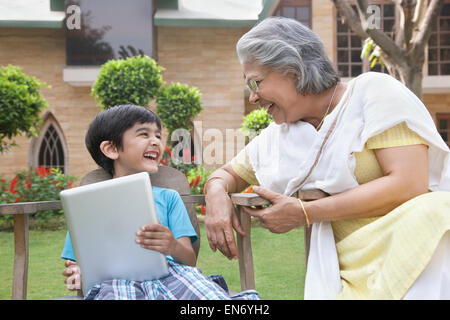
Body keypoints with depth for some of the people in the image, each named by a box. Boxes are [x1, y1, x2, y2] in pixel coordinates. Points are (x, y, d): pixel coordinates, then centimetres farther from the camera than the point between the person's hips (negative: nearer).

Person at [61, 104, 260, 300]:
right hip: (116, 279, -2)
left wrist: (174, 247, -12)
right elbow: (82, 264, 19)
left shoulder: (168, 198, 23)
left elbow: (190, 260, 13)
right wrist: (78, 276, -7)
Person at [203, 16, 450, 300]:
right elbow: (227, 174, 26)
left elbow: (409, 185, -15)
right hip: (352, 271, 6)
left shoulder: (372, 91, -4)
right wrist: (217, 194, -1)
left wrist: (304, 213, -12)